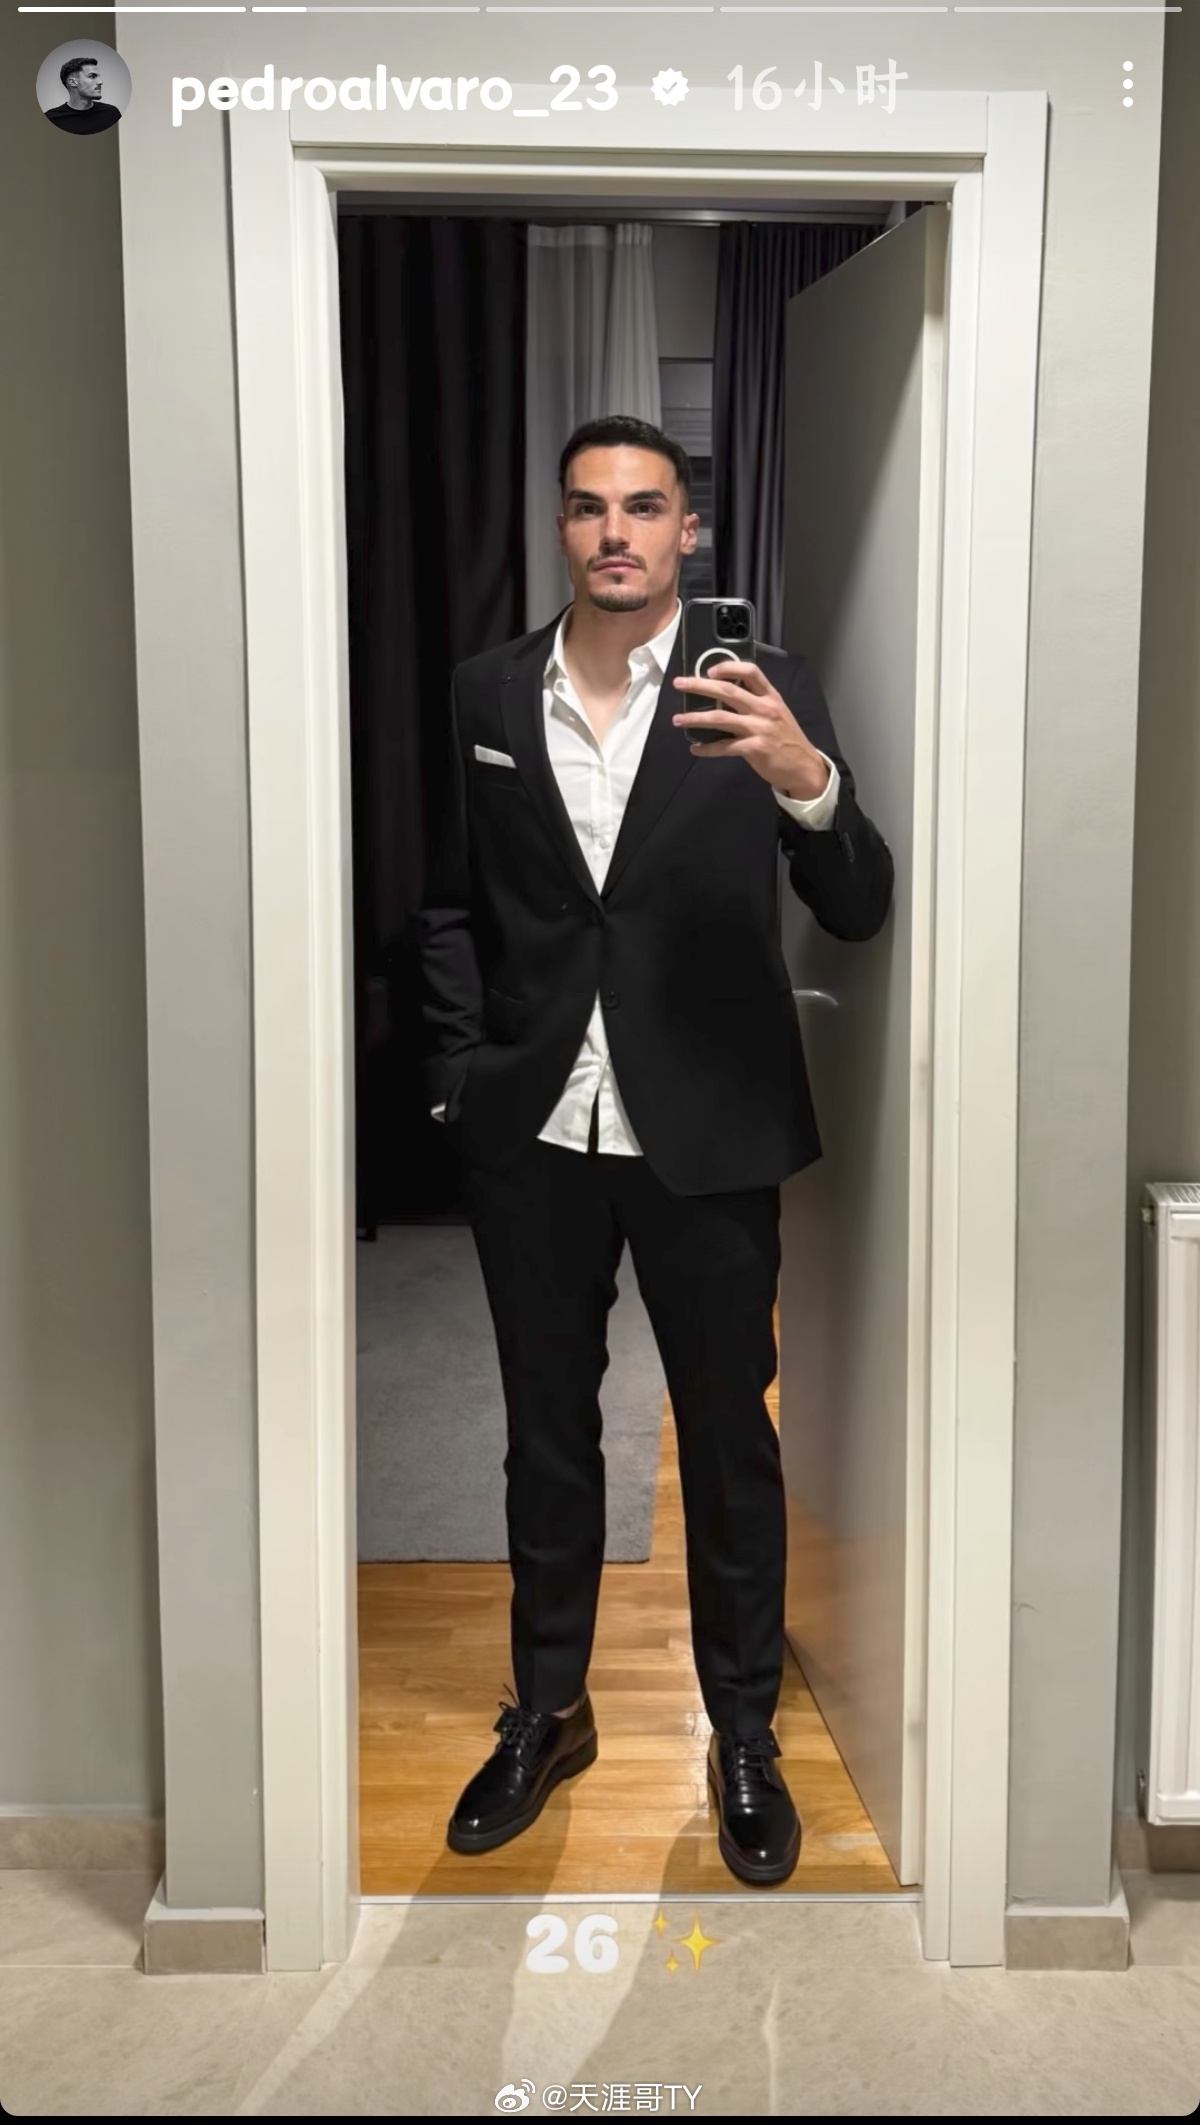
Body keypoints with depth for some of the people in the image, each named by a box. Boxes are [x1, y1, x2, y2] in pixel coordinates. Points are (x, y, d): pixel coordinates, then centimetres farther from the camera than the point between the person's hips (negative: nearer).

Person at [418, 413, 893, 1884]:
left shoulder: (761, 691, -4)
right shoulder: (487, 694, 4)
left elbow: (858, 911, -9)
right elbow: (452, 905, 10)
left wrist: (806, 780, -27)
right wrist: (460, 1076, 1)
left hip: (706, 1136, -2)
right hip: (532, 1137, 2)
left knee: (729, 1440, 10)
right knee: (546, 1432, 16)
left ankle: (744, 1732, 29)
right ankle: (546, 1711, 35)